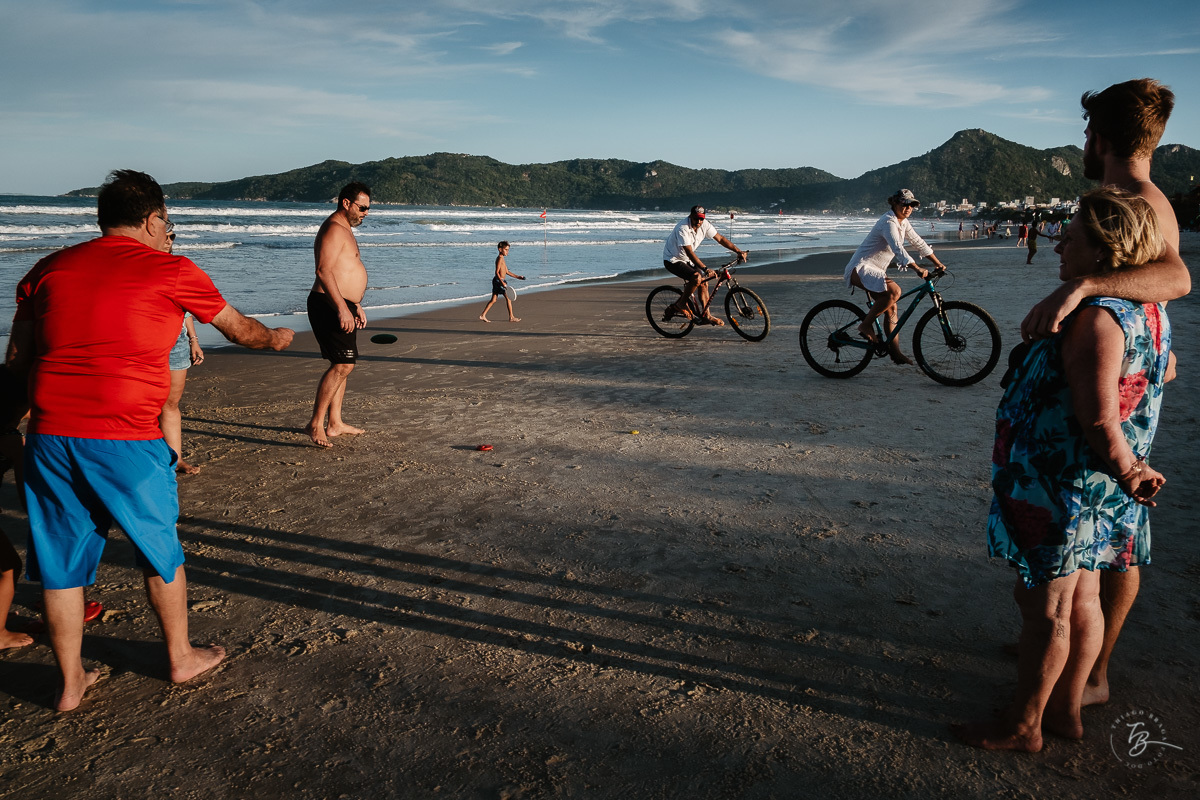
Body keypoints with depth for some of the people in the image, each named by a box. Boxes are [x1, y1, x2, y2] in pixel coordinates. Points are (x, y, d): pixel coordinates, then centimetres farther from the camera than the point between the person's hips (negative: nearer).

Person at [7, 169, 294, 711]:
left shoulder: (49, 269, 11)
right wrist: (275, 338, 35)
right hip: (125, 441, -4)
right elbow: (240, 330, 15)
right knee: (160, 551, 17)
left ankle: (70, 683, 31)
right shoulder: (171, 272, 0)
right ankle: (181, 658, 34)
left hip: (49, 436, 4)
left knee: (61, 560, 17)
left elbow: (18, 359, 12)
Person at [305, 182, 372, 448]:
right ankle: (316, 424, -12)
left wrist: (356, 305, 27)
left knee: (342, 364, 13)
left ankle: (335, 423, 19)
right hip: (329, 306, -11)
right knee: (343, 364, -16)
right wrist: (342, 308, -29)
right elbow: (323, 271, -24)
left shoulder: (344, 230, 21)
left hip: (342, 306, 11)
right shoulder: (334, 229, -13)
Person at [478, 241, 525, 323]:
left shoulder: (502, 258, 17)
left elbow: (507, 272, 21)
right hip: (499, 280, -10)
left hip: (497, 281, 10)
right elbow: (497, 272, -20)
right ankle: (511, 317, 6)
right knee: (508, 298, -1)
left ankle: (483, 315, 8)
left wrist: (518, 277, 21)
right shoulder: (500, 258, -14)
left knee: (493, 300, 10)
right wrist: (502, 282, -27)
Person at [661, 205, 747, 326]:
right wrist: (706, 269, -43)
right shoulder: (683, 229, -30)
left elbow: (720, 239, 1)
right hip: (673, 260, -8)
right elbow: (689, 253, -36)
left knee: (704, 284, 0)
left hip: (686, 260, 8)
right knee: (696, 277, -27)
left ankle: (706, 315, 11)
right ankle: (681, 304, -9)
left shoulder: (705, 225, -9)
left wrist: (739, 251, -7)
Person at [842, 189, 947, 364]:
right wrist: (917, 269, -40)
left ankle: (895, 351, 7)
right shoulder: (889, 222, -19)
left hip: (875, 271, 10)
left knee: (891, 308, 3)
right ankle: (866, 325, -16)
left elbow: (919, 243, 20)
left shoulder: (903, 222, 11)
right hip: (861, 268, -10)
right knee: (894, 291, -30)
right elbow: (898, 249, -31)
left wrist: (938, 263, 18)